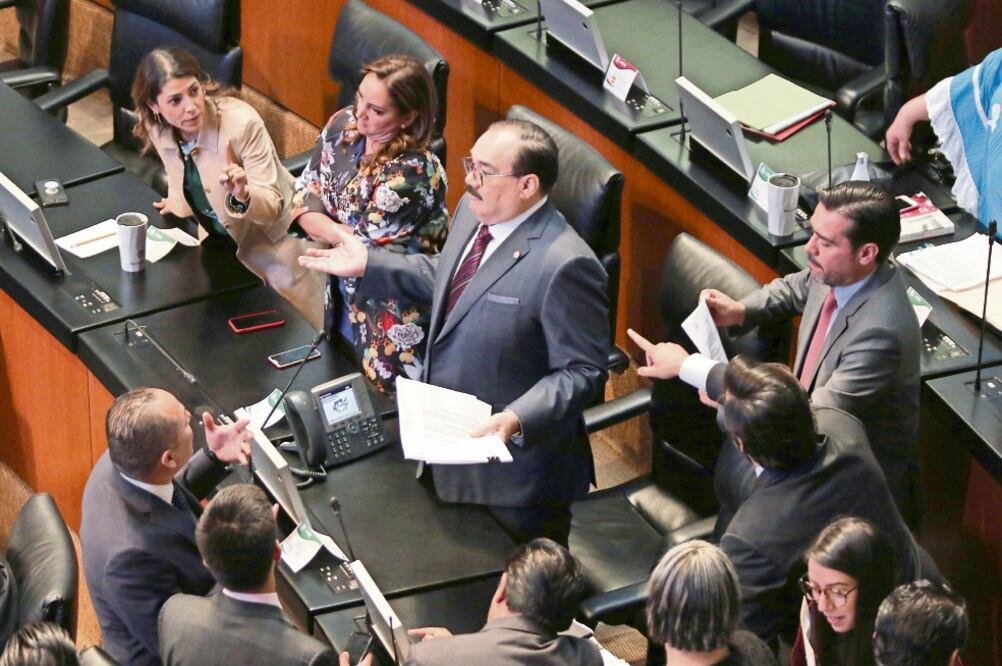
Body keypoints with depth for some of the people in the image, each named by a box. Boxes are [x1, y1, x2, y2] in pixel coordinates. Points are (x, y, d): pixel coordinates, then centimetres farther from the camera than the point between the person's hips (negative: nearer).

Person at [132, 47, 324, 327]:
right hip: (219, 241, 5)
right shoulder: (157, 129, -16)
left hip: (270, 244, -5)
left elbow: (273, 206, -32)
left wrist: (243, 196, -50)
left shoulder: (242, 123, -34)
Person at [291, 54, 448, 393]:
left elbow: (363, 249, -24)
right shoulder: (344, 125, -8)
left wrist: (320, 223, -8)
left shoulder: (413, 174, -30)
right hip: (343, 299, 7)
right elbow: (305, 190, -1)